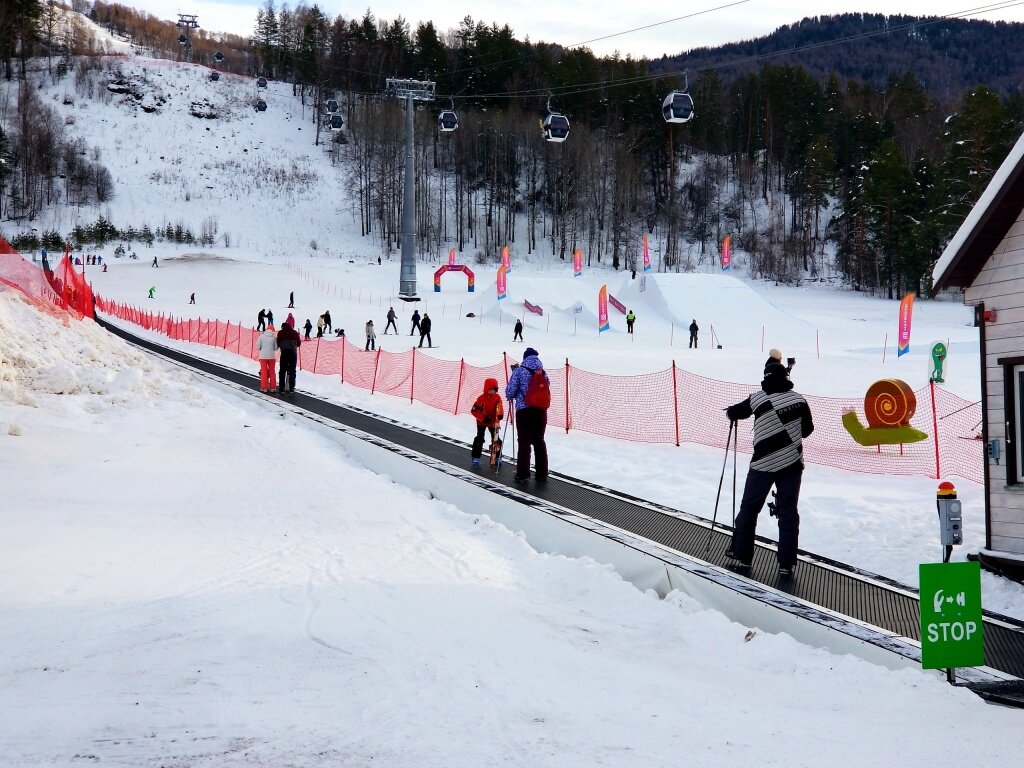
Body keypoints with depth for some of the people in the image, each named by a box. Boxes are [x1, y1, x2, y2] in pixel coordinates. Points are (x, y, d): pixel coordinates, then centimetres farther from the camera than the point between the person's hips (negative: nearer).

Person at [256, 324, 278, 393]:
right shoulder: (274, 337, -5)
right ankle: (272, 387, 14)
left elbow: (258, 346, -5)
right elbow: (276, 348, -4)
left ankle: (264, 388, 3)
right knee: (272, 371, 13)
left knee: (264, 372, 6)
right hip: (272, 356, 1)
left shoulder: (262, 336, -5)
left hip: (263, 356, -1)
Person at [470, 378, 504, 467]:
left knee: (496, 439, 4)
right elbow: (474, 410, -20)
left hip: (493, 422, 3)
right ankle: (475, 457, -1)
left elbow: (499, 407, -21)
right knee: (480, 439, -8)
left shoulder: (497, 397, -11)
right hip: (482, 422, -3)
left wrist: (500, 414, -43)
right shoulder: (481, 398, -20)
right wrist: (484, 418, -27)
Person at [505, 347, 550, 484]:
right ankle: (542, 474, 15)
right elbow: (547, 389, 15)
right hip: (541, 411, 4)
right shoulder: (543, 373, 7)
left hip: (524, 411, -4)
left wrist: (512, 397, 16)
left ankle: (523, 474, 1)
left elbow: (510, 392, -6)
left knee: (524, 442, 1)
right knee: (539, 441, 12)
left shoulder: (519, 371, -6)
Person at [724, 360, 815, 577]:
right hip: (793, 464, 2)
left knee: (749, 508, 13)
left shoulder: (758, 399, -7)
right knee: (788, 511, 7)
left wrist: (731, 411, 28)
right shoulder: (799, 400, -2)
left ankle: (742, 554, 21)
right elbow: (807, 430, 8)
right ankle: (786, 563, 5)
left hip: (764, 464, -2)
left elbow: (733, 413, 6)